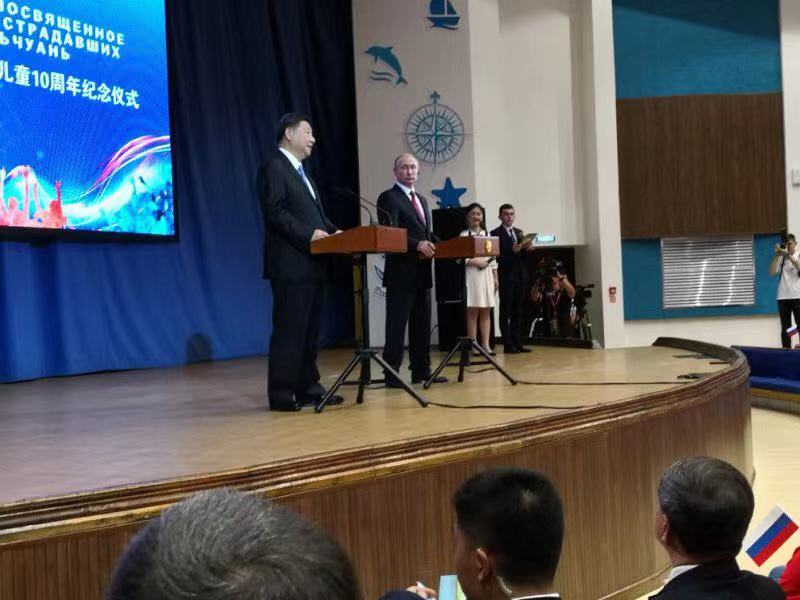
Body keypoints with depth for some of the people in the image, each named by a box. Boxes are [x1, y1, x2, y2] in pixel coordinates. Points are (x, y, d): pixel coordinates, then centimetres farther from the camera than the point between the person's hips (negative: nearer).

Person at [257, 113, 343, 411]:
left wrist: (332, 231, 5)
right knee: (289, 330, -7)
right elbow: (275, 212, -17)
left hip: (311, 263, 10)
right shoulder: (274, 167, -6)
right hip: (291, 264, -9)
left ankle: (308, 388, 16)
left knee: (310, 329, 10)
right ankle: (282, 394, -3)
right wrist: (309, 234, -23)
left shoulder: (301, 172, 24)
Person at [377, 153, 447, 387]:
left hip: (422, 272, 8)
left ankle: (421, 371, 16)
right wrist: (417, 244, -26)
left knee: (422, 324, 10)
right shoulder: (388, 197, -4)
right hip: (401, 271, -8)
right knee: (397, 324, -6)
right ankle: (392, 374, -3)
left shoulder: (421, 200, 22)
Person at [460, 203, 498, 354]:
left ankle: (486, 344, 7)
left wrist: (495, 278, 10)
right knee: (472, 312, -2)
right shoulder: (464, 235, 0)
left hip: (487, 275, 5)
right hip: (472, 275, -4)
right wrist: (476, 262, -20)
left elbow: (493, 258, 14)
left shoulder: (487, 234, 14)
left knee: (485, 312, 5)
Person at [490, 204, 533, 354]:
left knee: (518, 312, 7)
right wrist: (512, 250, -25)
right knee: (506, 312, -2)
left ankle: (517, 343, 11)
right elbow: (497, 256, -12)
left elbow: (523, 255, 16)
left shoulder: (519, 232, 17)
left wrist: (527, 248, -5)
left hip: (521, 277, 6)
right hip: (506, 277, -6)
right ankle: (508, 345, -1)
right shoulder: (495, 233, -3)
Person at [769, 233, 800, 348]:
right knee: (785, 328, 3)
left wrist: (788, 255, -20)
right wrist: (777, 256, -7)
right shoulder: (781, 258, 11)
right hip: (783, 297, 2)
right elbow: (772, 272, -1)